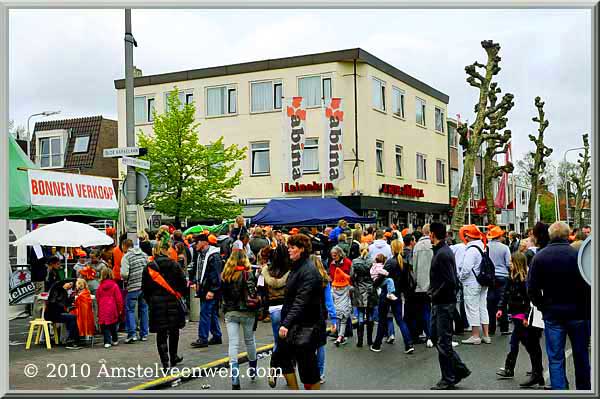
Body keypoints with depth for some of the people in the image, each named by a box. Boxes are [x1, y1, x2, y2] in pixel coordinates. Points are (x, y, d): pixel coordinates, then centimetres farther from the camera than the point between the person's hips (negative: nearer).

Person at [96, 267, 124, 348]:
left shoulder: (100, 287, 2)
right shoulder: (114, 285, -5)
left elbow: (97, 299, 9)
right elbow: (119, 298, -4)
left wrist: (99, 310, 21)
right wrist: (120, 309, 6)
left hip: (103, 310, 1)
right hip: (112, 309, -1)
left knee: (105, 327, 4)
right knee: (113, 326, 14)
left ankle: (107, 342, -3)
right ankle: (115, 340, 25)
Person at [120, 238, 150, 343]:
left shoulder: (126, 257, -8)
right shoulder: (144, 254, 10)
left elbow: (124, 274, -16)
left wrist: (125, 280, 4)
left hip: (133, 287, -5)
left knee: (129, 309, 4)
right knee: (144, 309, 14)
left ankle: (132, 333, -5)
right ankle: (144, 334, 18)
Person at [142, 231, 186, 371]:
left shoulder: (149, 268, -4)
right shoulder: (174, 265, -6)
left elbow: (145, 288, -1)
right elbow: (183, 283, -3)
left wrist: (150, 301, 13)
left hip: (156, 304, 0)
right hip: (173, 302, 0)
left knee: (161, 334, 3)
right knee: (174, 331, 17)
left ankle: (165, 362, -2)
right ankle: (173, 358, 29)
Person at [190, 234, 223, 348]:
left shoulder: (214, 256, -15)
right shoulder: (199, 254, 14)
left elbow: (216, 274, -19)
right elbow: (196, 270, 27)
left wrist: (212, 290, -22)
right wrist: (195, 282, 14)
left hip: (210, 291, -9)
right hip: (202, 289, 9)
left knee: (205, 313, -7)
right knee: (212, 314, 15)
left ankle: (203, 339, -2)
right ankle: (217, 337, 23)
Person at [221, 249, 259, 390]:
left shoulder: (225, 275, 1)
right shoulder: (248, 274, -9)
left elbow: (223, 294, 5)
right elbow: (253, 294, -15)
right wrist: (257, 309, -4)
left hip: (230, 312, 1)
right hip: (247, 312, -1)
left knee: (233, 344, -2)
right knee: (249, 340, 17)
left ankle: (235, 381, -11)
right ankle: (252, 370, 35)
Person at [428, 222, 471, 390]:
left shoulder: (443, 254, -19)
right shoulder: (440, 251, 12)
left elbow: (450, 281, -25)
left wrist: (435, 294, -14)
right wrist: (434, 292, 8)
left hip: (444, 303, -10)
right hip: (438, 303, 10)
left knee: (443, 342, 0)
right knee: (435, 337, 16)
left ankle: (448, 379, 12)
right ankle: (460, 369, 23)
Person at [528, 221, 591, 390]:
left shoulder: (539, 257, -4)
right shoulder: (579, 254, -10)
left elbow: (532, 288, -3)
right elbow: (588, 286, -9)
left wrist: (542, 306, 9)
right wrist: (588, 311, 2)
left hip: (552, 314, 0)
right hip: (578, 313, 0)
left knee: (555, 358, 6)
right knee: (581, 356, 16)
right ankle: (583, 388, 27)